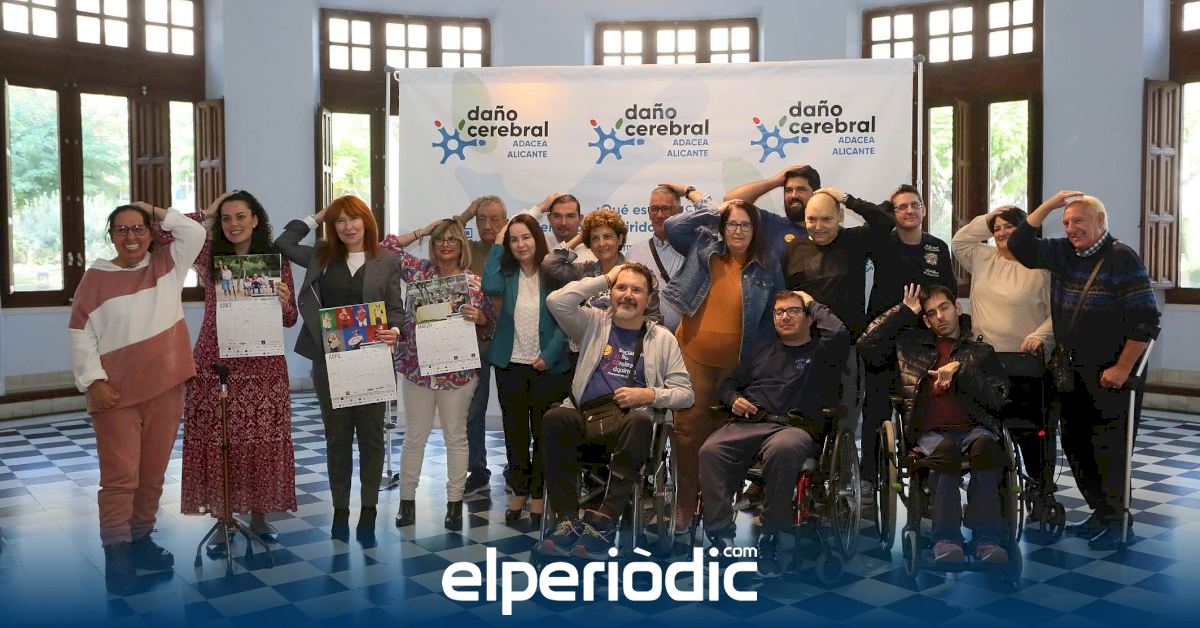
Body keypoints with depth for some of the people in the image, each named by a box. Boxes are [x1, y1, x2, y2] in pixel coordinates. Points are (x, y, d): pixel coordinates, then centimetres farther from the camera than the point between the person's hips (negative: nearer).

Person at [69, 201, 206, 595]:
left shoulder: (166, 263, 9)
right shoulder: (97, 277, -1)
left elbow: (195, 232, 1)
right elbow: (80, 333, -3)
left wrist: (158, 214, 4)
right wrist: (93, 381, -11)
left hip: (165, 388, 3)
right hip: (116, 392, -3)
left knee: (154, 472, 12)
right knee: (120, 475, -3)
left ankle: (140, 539, 25)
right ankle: (116, 554, 4)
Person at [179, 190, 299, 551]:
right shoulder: (209, 255, 4)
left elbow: (289, 320, 7)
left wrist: (284, 301, -15)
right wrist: (205, 215, 1)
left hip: (263, 365, 0)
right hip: (214, 362, 0)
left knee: (263, 441, 5)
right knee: (216, 441, 1)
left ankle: (259, 514, 21)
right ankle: (222, 518, 15)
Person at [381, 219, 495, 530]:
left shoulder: (474, 281, 0)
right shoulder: (419, 270, 4)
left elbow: (489, 326, 3)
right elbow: (387, 246, 7)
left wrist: (478, 317, -19)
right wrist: (421, 232, 7)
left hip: (459, 371, -1)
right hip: (418, 367, 1)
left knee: (456, 436, 8)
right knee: (415, 436, 9)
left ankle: (455, 503, 17)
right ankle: (407, 500, 19)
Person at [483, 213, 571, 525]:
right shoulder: (507, 272, 3)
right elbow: (490, 287, -19)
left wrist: (549, 355, -15)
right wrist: (497, 245, -10)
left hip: (548, 367, -2)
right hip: (511, 365, 2)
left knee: (543, 432, 6)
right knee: (515, 432, 10)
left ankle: (538, 494, 20)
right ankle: (519, 491, 24)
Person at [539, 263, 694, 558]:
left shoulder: (662, 339, 15)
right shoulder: (594, 323, 16)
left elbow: (685, 393, 11)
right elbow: (557, 301, -2)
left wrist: (650, 395, -8)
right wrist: (604, 279, 6)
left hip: (630, 422, 0)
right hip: (585, 417, 1)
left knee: (640, 421, -36)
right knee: (554, 418, -32)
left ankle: (604, 521, -33)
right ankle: (568, 520, -28)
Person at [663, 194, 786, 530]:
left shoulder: (767, 268, 5)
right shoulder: (704, 246, 4)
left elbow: (774, 315, 6)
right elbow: (673, 226, -8)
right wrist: (707, 207, -3)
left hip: (736, 363, 1)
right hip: (693, 356, 0)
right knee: (688, 427, 0)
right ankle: (685, 502, 11)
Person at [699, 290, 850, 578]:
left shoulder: (821, 352, 17)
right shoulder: (764, 348, 30)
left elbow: (840, 333, -8)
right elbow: (729, 384, 32)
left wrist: (812, 304, 10)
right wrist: (734, 400, 7)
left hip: (794, 427, -3)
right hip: (746, 423, 4)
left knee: (782, 449, -40)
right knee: (711, 451, -30)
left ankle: (770, 539, -28)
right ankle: (721, 536, -30)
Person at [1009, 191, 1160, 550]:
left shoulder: (1122, 259, -12)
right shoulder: (1062, 253, 7)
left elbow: (1145, 320, -15)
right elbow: (1019, 246, 5)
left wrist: (1123, 368, -16)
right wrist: (1049, 205, -1)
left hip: (1110, 375, -7)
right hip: (1071, 372, 7)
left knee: (1110, 449, -2)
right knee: (1075, 445, 11)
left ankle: (1117, 520, 12)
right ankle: (1100, 511, 23)